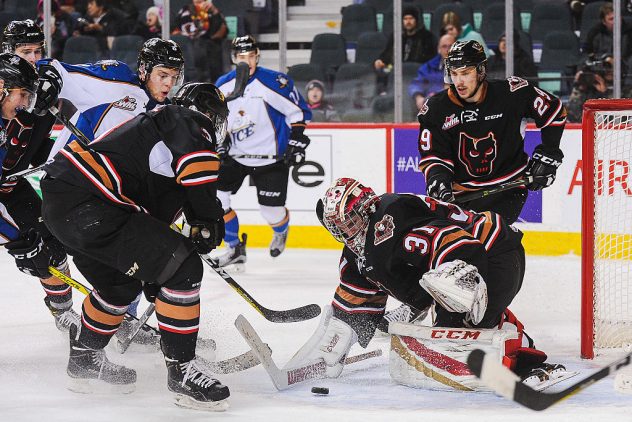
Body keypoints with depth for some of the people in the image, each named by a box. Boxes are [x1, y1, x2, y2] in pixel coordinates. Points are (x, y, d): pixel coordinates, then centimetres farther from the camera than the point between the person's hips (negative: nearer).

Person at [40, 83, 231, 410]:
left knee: (120, 284, 30)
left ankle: (84, 359, 46)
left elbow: (156, 213, 33)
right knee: (182, 268, -10)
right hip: (85, 206, -10)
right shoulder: (190, 122, 1)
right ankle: (182, 369, -4)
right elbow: (200, 164, -20)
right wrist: (209, 220, -8)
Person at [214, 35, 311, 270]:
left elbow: (299, 112, -8)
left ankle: (281, 232, 39)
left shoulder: (273, 83, -17)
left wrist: (296, 143, -11)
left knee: (272, 211, -2)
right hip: (235, 156, 5)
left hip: (272, 157, -5)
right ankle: (235, 249, 9)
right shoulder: (222, 86, 1)